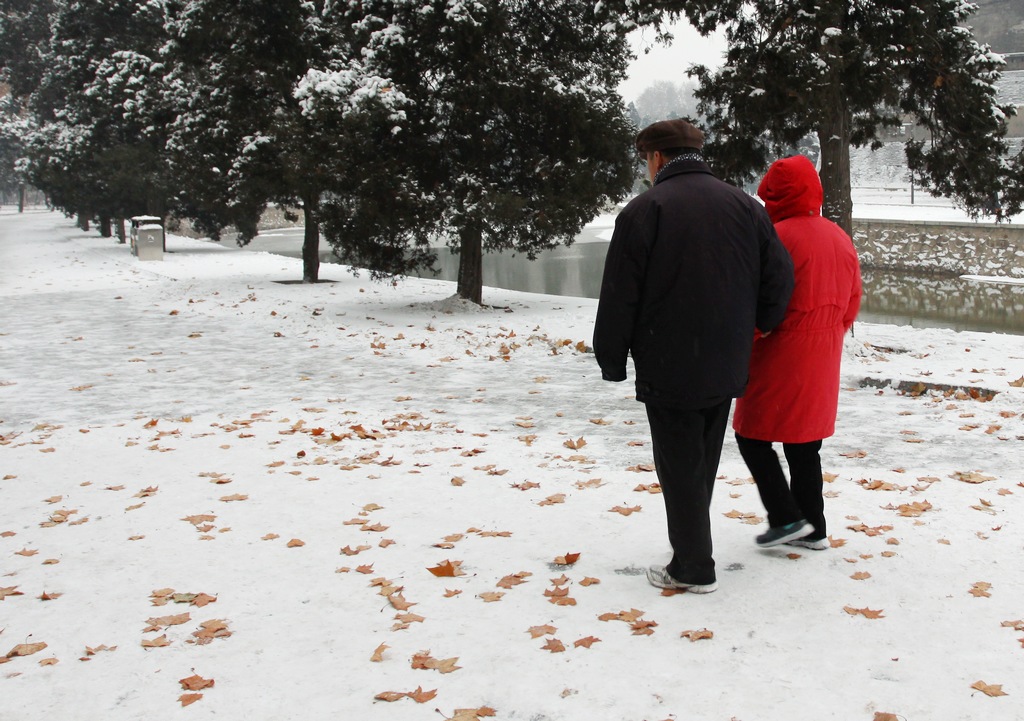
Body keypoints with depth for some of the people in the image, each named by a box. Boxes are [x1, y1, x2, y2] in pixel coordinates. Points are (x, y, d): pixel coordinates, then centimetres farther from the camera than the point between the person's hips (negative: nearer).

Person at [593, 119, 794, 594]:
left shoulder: (644, 210, -10)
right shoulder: (744, 206, 6)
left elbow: (620, 296, -11)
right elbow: (779, 277, 6)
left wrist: (612, 360, -1)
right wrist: (753, 328, 19)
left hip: (668, 368, -6)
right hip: (726, 368, 6)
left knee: (679, 468, 4)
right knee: (703, 463, 18)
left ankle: (693, 568, 10)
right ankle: (691, 550, 29)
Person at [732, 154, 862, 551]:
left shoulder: (778, 236, -16)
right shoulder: (841, 239, 9)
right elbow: (852, 304, 14)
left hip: (779, 359, -8)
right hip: (823, 362, 8)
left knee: (752, 437, 5)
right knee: (804, 444, 15)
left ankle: (787, 518, 1)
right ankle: (813, 528, 19)